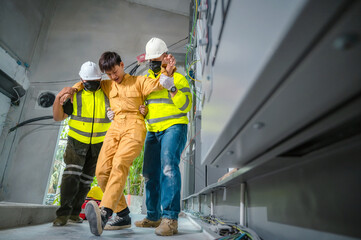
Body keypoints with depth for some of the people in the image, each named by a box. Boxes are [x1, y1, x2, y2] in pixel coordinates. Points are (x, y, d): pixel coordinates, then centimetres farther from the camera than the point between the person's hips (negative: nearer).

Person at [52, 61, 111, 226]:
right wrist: (58, 98, -25)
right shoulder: (74, 94, -9)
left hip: (98, 143, 2)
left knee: (86, 179, 9)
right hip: (77, 140, -2)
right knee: (71, 174, -17)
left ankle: (74, 212, 24)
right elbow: (58, 117, -9)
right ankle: (63, 213, -4)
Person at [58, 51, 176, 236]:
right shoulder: (107, 86, 24)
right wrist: (72, 90, 18)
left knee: (119, 164, -30)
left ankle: (104, 212, -40)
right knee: (102, 171, -9)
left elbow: (158, 84, -4)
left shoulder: (139, 81, 12)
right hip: (115, 128, 5)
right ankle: (123, 215, -1)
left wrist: (168, 70, -23)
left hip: (134, 128, -5)